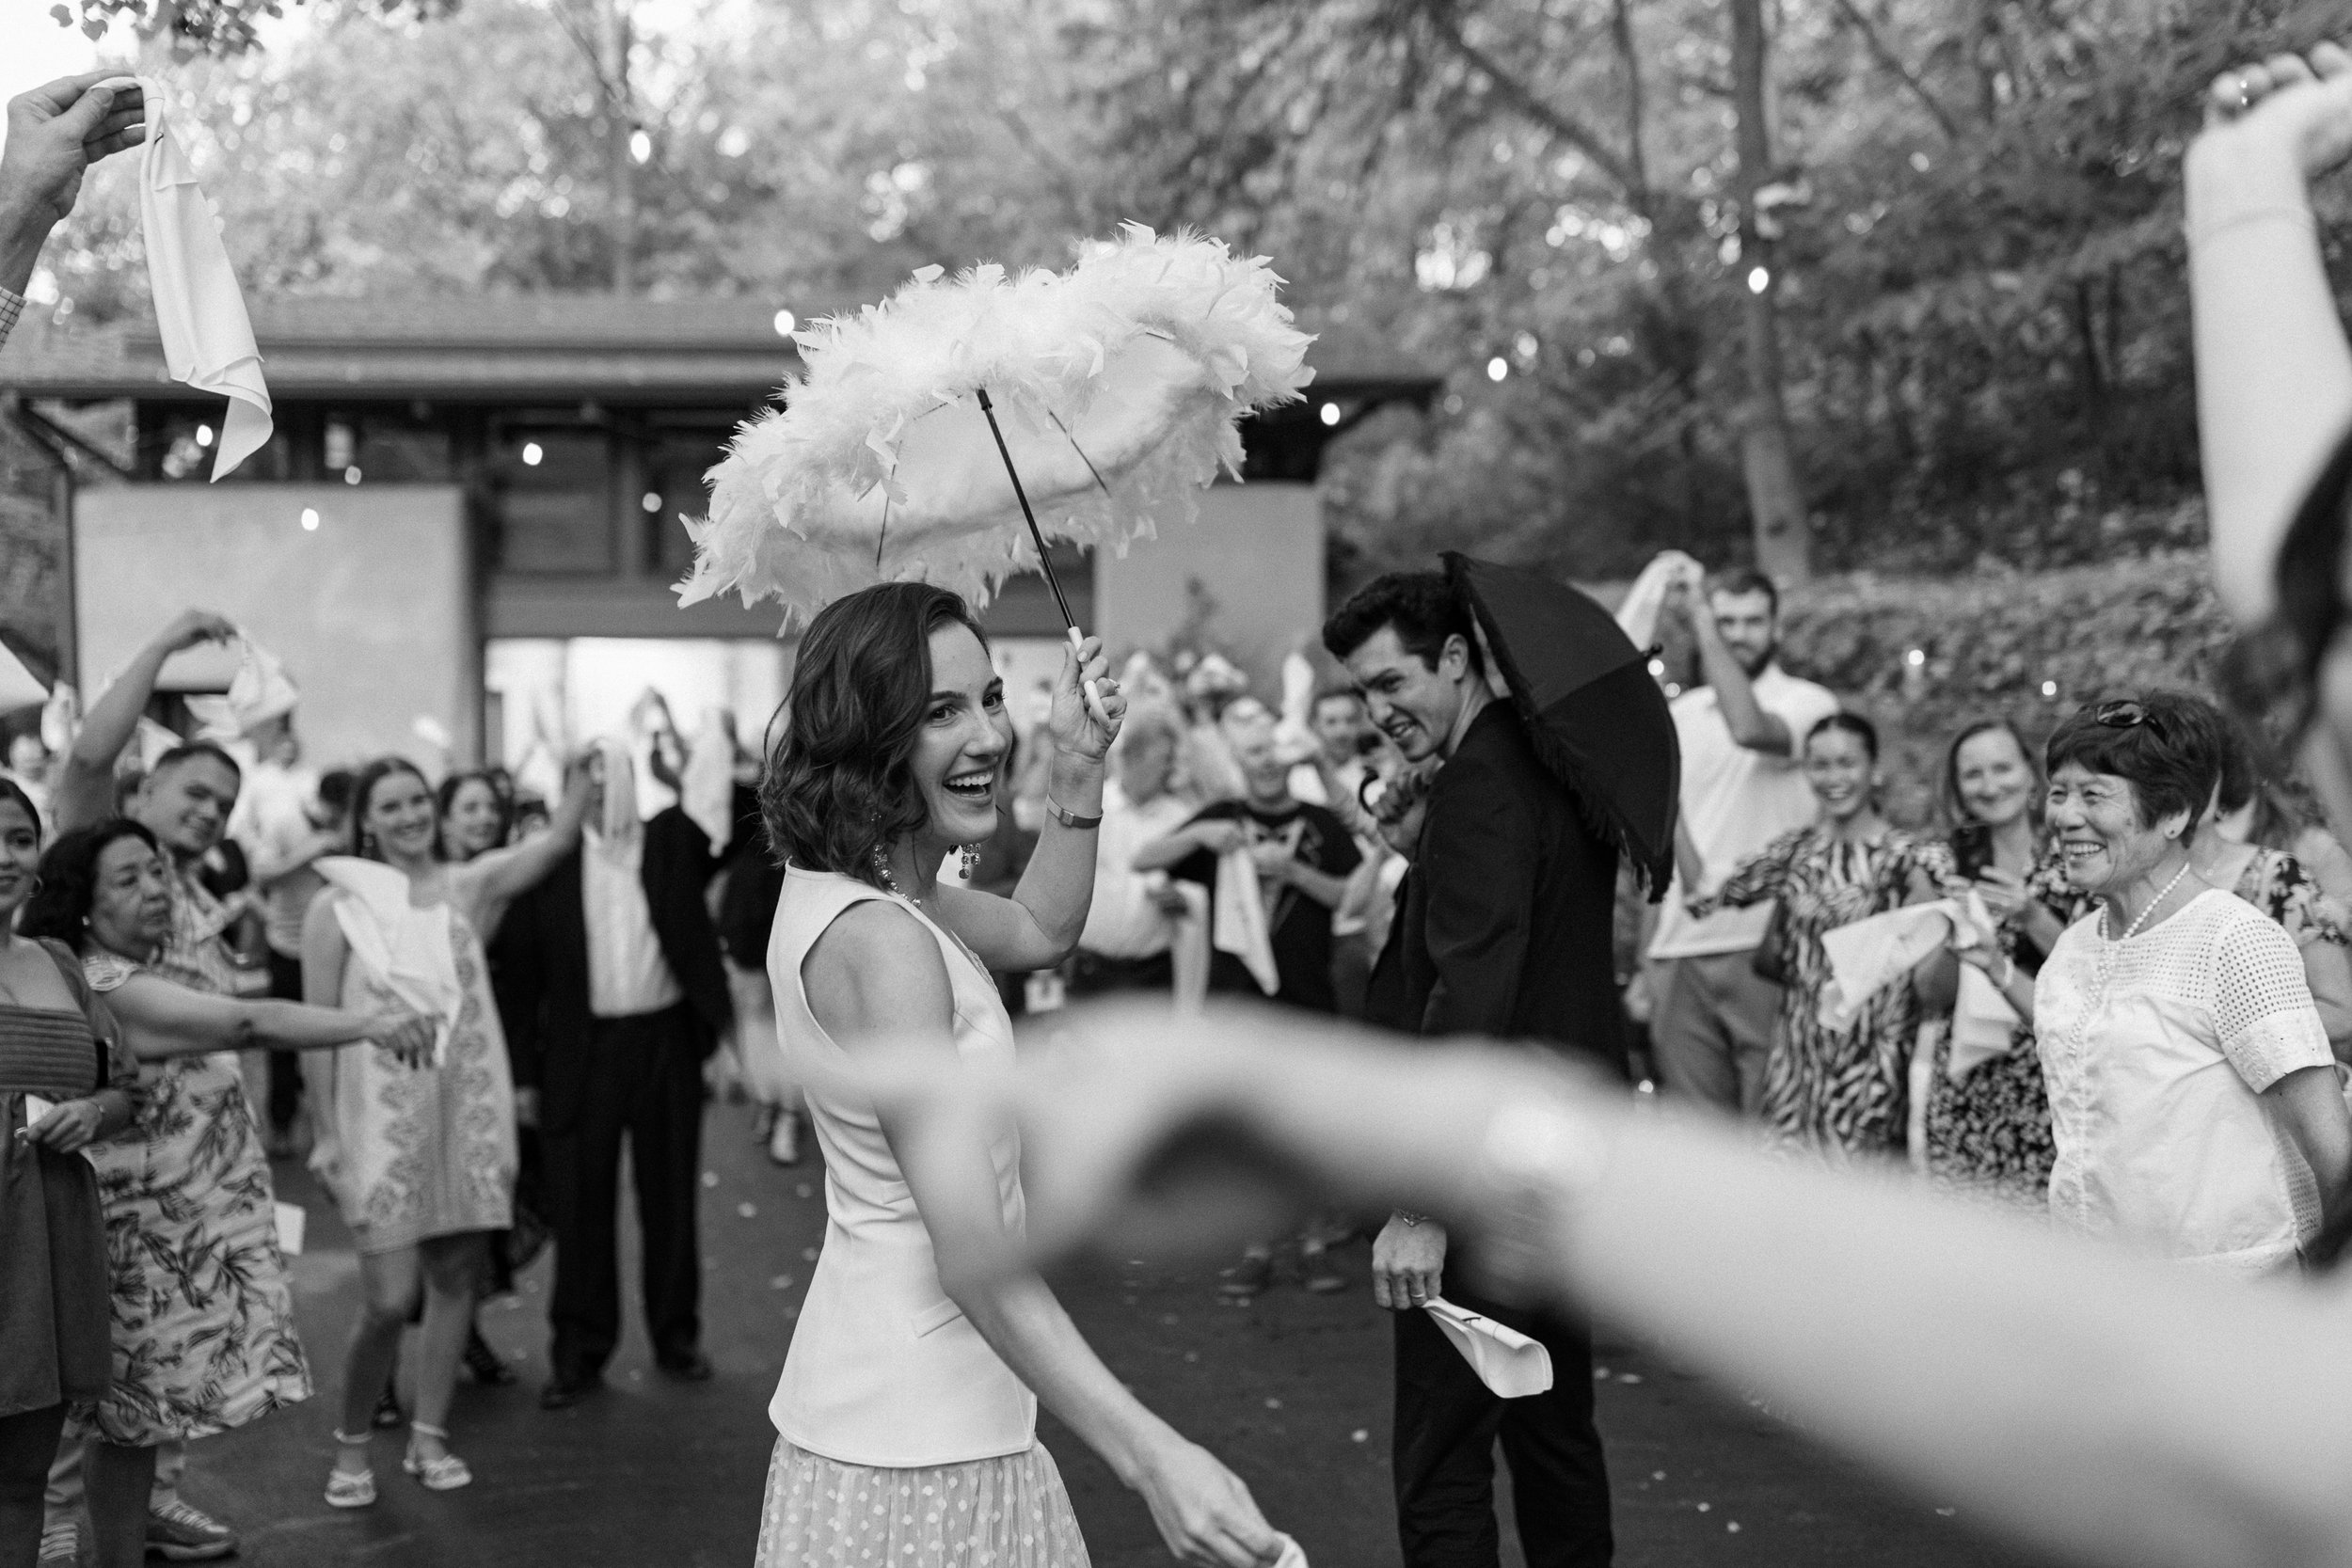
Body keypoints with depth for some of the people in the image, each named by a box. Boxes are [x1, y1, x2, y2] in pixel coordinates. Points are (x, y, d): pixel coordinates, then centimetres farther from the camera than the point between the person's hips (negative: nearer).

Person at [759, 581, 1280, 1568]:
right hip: (913, 1447, -10)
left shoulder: (852, 889, 5)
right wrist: (1151, 1457, -36)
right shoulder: (876, 938, -24)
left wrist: (1077, 774, 8)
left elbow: (1042, 931, 23)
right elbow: (976, 1255, -30)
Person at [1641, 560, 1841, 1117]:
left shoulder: (1806, 702, 0)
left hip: (1764, 947, -5)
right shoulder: (1681, 712, 15)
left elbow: (1751, 728, -24)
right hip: (1679, 952, 5)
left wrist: (1697, 619, -17)